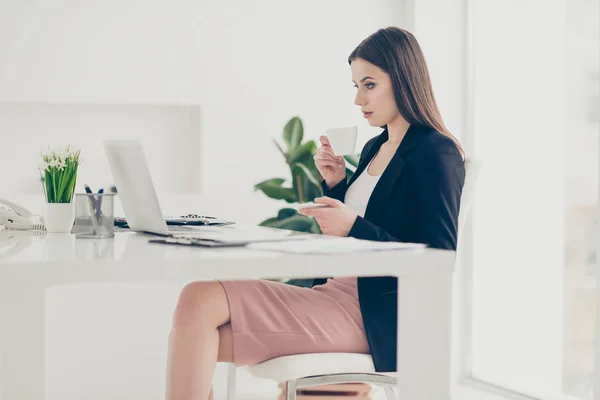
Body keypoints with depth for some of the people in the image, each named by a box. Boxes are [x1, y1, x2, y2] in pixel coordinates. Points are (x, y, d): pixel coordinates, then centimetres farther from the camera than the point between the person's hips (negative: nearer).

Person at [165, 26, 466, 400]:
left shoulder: (437, 154, -8)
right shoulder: (374, 148, 19)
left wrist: (353, 226, -21)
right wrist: (335, 184, 8)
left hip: (372, 315, -9)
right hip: (334, 292, 9)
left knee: (200, 303, -22)